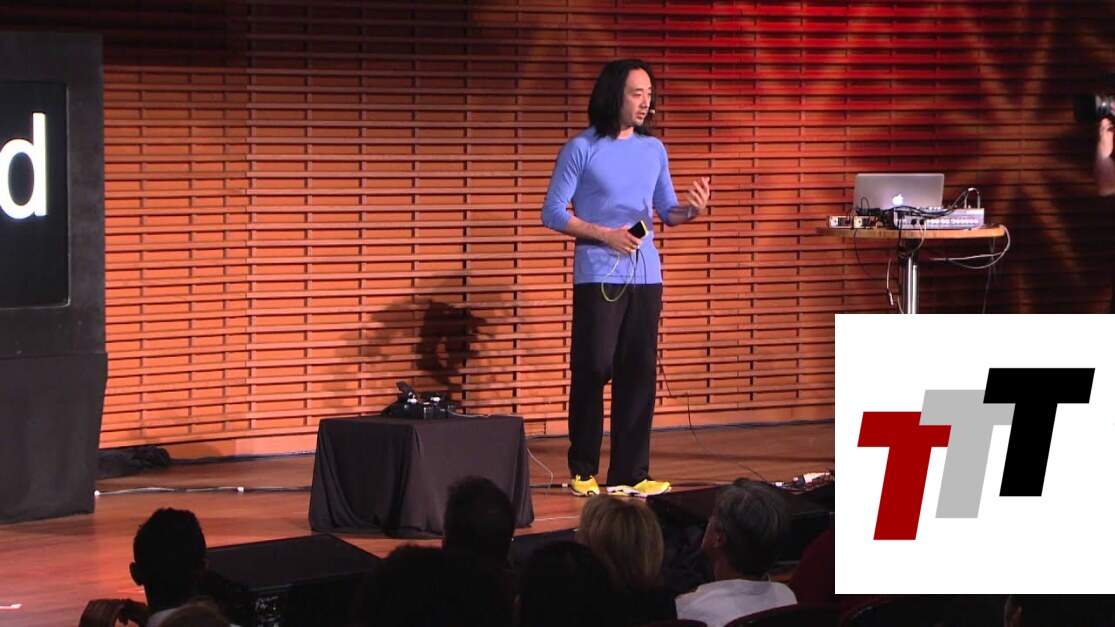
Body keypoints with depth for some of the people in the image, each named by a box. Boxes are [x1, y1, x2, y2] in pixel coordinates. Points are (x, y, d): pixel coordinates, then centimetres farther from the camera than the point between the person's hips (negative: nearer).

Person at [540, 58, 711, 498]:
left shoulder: (653, 150, 11)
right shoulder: (581, 149, -4)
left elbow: (666, 211, 14)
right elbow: (553, 213, -5)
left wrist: (693, 210, -8)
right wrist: (605, 235, -14)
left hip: (645, 276, 5)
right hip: (597, 276, -4)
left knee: (638, 373, 3)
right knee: (593, 370, -3)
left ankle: (631, 473, 7)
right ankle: (583, 471, 8)